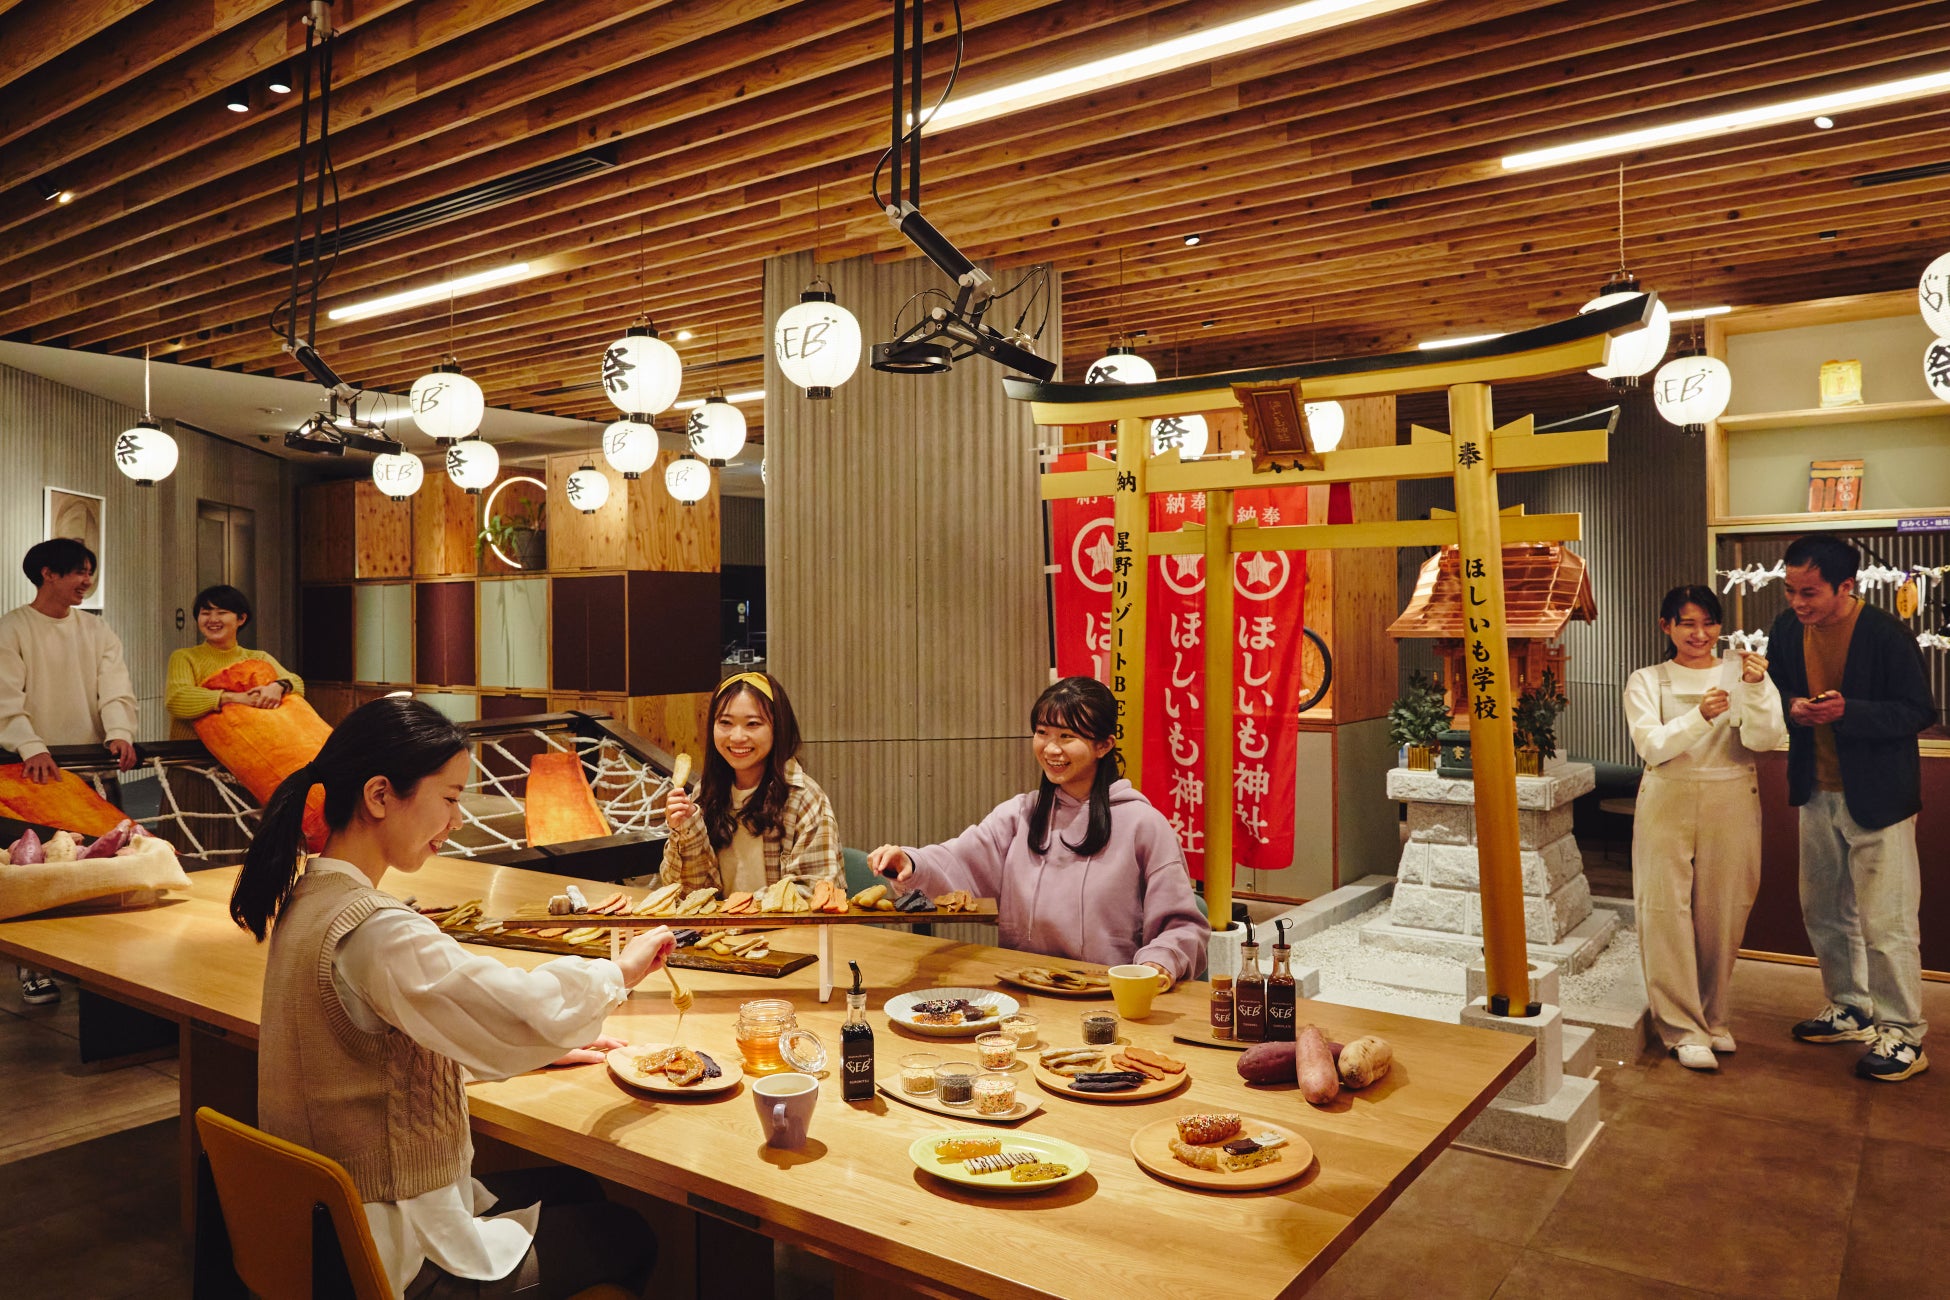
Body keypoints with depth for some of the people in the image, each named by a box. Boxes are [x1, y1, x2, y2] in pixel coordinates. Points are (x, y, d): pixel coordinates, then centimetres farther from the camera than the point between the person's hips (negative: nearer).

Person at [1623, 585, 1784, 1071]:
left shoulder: (1740, 675, 5)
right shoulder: (1646, 682, 3)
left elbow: (1764, 740, -9)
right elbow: (1652, 746, -11)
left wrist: (1756, 688, -25)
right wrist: (1700, 716, -26)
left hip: (1732, 804, 1)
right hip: (1669, 803, -1)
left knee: (1722, 914, 7)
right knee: (1668, 912, -3)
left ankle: (1714, 1017, 26)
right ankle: (1683, 1028, 7)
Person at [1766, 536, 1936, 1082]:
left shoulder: (1886, 635, -17)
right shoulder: (1787, 630, 0)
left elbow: (1919, 711, -15)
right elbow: (1776, 692, 12)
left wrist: (1847, 711, -29)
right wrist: (1791, 707, -11)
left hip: (1877, 796, -6)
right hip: (1817, 792, 6)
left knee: (1886, 923, -1)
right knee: (1824, 913, 16)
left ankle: (1903, 1033, 14)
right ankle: (1852, 1010, 33)